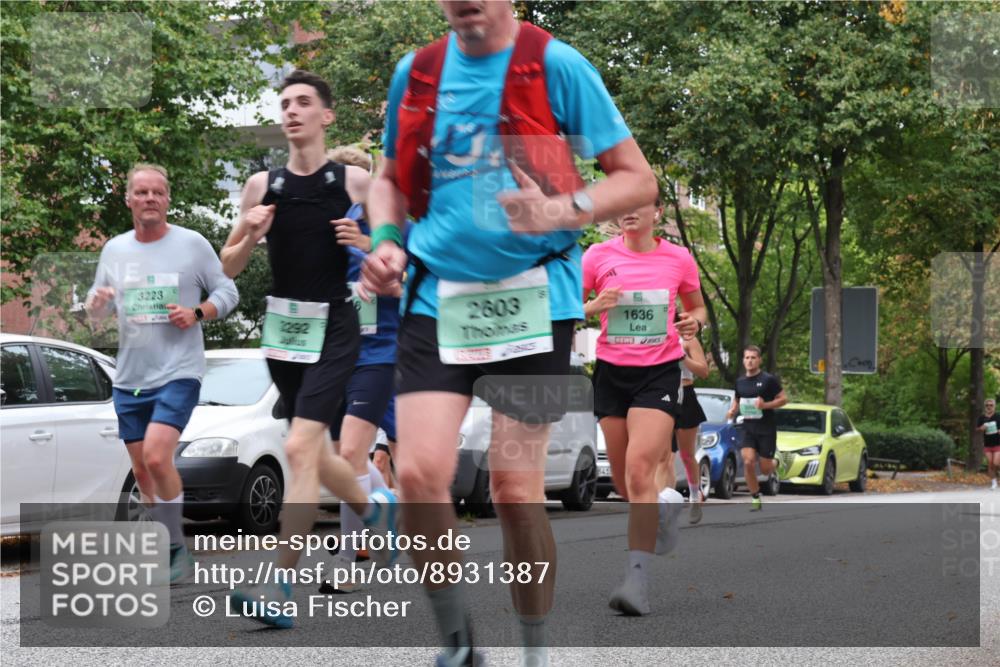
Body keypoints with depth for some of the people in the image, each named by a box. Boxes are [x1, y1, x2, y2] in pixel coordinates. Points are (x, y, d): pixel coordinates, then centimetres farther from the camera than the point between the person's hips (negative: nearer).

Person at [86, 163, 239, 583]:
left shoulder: (192, 245, -3)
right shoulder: (114, 250, 9)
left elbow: (227, 292, 4)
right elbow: (98, 308, 14)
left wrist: (198, 313, -14)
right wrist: (96, 302, -10)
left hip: (178, 373, -5)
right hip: (129, 377, 5)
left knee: (156, 457, -22)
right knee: (142, 471, 10)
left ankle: (177, 549, -11)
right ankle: (166, 548, 24)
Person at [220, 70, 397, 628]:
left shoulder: (355, 181, -2)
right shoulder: (263, 184, 6)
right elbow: (230, 266, 11)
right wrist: (250, 234, -10)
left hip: (334, 329, -5)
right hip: (283, 328, 5)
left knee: (301, 449, -18)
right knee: (314, 454, 16)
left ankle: (281, 590, -19)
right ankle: (376, 508, 47)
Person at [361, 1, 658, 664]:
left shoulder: (556, 65, -4)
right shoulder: (416, 71, 9)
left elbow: (639, 180, -3)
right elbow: (392, 178, 23)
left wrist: (559, 211, -20)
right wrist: (386, 240, 3)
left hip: (531, 298, -3)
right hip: (436, 297, 3)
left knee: (516, 487, -1)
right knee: (419, 473, -12)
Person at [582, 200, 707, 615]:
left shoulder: (678, 258, 1)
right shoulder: (599, 255, 1)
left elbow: (696, 307, 16)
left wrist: (694, 322, -7)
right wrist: (595, 306, -13)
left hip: (660, 372, -3)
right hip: (612, 372, 3)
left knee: (639, 468, -20)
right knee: (623, 479, 8)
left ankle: (638, 577, -22)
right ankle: (663, 507, 44)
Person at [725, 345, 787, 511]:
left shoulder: (768, 379, -7)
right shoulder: (740, 382, 8)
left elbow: (783, 399, -5)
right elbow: (736, 401, 22)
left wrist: (765, 405, -20)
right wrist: (732, 411, -1)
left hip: (766, 430, -3)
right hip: (748, 429, 3)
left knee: (765, 469, 1)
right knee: (748, 462, -16)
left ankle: (776, 463, 38)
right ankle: (755, 498, -2)